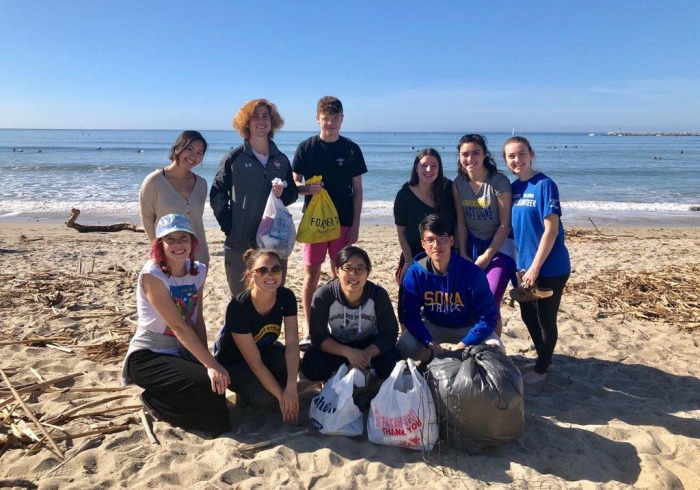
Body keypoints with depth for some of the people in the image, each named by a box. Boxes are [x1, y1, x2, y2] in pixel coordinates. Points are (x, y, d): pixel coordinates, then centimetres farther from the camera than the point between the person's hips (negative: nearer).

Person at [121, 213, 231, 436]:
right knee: (208, 383, -25)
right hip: (148, 356, -6)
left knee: (216, 381, -16)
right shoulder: (152, 275, -19)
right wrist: (211, 364, -28)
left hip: (182, 352, 6)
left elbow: (198, 320, -2)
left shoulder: (198, 271, 0)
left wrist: (206, 361, -16)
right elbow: (179, 326, -25)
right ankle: (155, 402, 3)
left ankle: (161, 400, 12)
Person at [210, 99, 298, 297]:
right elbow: (217, 195, -2)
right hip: (240, 243, -3)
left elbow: (293, 193, 15)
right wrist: (229, 227, -9)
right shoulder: (234, 158, -1)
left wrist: (283, 193, -7)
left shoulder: (281, 160, 10)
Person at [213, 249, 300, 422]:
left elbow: (292, 343, -23)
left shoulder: (286, 297, -20)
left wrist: (291, 388, -34)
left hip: (264, 350, 4)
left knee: (292, 364, -29)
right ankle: (245, 387, 6)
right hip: (232, 361, -4)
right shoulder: (238, 307, -34)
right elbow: (254, 361, -30)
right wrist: (281, 395, -28)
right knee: (263, 398, -28)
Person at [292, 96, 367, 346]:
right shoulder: (306, 148, 2)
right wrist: (307, 189, -18)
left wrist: (355, 224, 0)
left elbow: (357, 190, 4)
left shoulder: (351, 149, 3)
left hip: (343, 221, 1)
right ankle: (308, 328, 11)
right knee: (311, 274, 0)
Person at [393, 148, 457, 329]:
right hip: (415, 254, 0)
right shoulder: (404, 194, -10)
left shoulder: (448, 189, -9)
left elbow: (456, 223, -2)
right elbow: (401, 231, -6)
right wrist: (409, 261, -9)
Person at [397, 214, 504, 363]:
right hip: (432, 327, 1)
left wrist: (462, 346, -29)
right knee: (404, 348, -26)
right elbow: (410, 315, -17)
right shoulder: (415, 273, -19)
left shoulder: (473, 272, -24)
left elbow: (487, 316, -22)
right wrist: (430, 344, -30)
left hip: (467, 328, 0)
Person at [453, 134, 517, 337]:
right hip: (472, 244, 4)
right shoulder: (458, 183, -1)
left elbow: (505, 224, -13)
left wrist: (488, 255, -12)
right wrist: (463, 254, 0)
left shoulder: (499, 181, -15)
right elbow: (461, 222, 4)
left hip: (499, 245, -4)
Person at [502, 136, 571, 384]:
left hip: (550, 267, -7)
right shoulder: (513, 188, 5)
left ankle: (542, 368, 27)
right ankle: (544, 359, 39)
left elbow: (551, 229, -19)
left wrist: (535, 267, -19)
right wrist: (522, 264, 8)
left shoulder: (544, 185, -15)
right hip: (524, 265, 7)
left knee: (545, 319, 9)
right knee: (528, 316, 18)